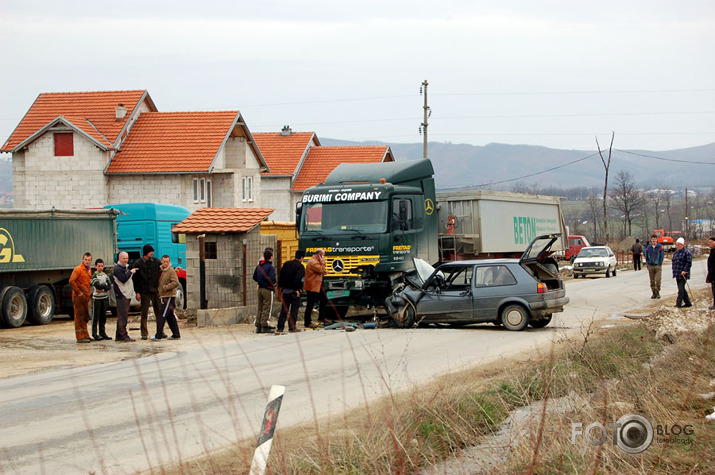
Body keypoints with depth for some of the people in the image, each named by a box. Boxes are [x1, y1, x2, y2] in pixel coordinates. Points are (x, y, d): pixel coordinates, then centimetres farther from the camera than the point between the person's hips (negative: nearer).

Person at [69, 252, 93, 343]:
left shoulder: (89, 269, 15)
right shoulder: (78, 269, -12)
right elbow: (71, 281, -20)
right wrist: (78, 292, -17)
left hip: (86, 296, 9)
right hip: (79, 297, -9)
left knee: (85, 317, 13)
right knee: (79, 317, -6)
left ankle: (85, 335, 21)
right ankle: (80, 337, -5)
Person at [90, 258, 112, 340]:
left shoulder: (105, 275, 10)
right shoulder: (94, 276, -7)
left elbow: (109, 286, 1)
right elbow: (98, 286, -20)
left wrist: (102, 289, -14)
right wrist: (105, 284, -7)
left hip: (105, 298, 6)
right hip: (97, 298, -6)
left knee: (103, 316, 9)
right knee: (95, 316, -2)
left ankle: (102, 333, 15)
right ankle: (95, 334, 0)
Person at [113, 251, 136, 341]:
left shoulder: (126, 268, 21)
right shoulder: (118, 269, -9)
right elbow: (123, 279, -20)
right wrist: (130, 272, -14)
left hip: (127, 295, 10)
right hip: (121, 295, -10)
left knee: (122, 316, 11)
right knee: (122, 316, -10)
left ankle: (119, 336, 14)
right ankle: (123, 335, -11)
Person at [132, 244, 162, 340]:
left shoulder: (156, 261, 6)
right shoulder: (138, 264, -1)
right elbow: (135, 279, -1)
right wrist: (137, 292, -6)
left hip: (155, 291, 2)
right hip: (144, 292, -2)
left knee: (158, 312, 5)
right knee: (144, 313, 1)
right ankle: (144, 333, 6)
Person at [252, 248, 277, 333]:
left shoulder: (259, 266, 10)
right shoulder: (270, 267, -14)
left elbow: (254, 277, 15)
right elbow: (272, 279, -22)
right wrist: (274, 284, -3)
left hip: (260, 288, 7)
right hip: (267, 289, -7)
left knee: (259, 308, 13)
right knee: (266, 308, -3)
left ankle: (258, 326, 15)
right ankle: (264, 326, -3)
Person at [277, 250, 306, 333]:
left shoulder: (286, 264, 10)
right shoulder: (300, 266, -11)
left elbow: (281, 276, 12)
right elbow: (297, 278, -22)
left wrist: (281, 286, 17)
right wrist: (296, 289, -18)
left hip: (285, 290, 6)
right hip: (294, 291, -6)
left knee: (284, 309, 11)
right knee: (294, 309, 0)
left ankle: (280, 327, 10)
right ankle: (292, 327, -1)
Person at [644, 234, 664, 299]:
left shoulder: (660, 247, -2)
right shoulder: (648, 247, 6)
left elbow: (662, 256, -2)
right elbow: (646, 256, 12)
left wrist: (659, 264, -7)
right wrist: (647, 264, 4)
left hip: (658, 266, -3)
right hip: (650, 266, 3)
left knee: (658, 280, -9)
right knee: (652, 281, 6)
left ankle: (658, 292, 5)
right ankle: (654, 293, 14)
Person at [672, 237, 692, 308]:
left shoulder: (686, 253, -9)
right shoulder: (675, 253, 15)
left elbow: (689, 263, -13)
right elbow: (673, 262, 22)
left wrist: (684, 270, -19)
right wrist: (674, 270, 12)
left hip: (683, 275, -8)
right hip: (677, 275, 8)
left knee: (681, 288, -11)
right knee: (681, 289, 11)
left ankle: (678, 303, -10)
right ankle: (688, 303, 20)